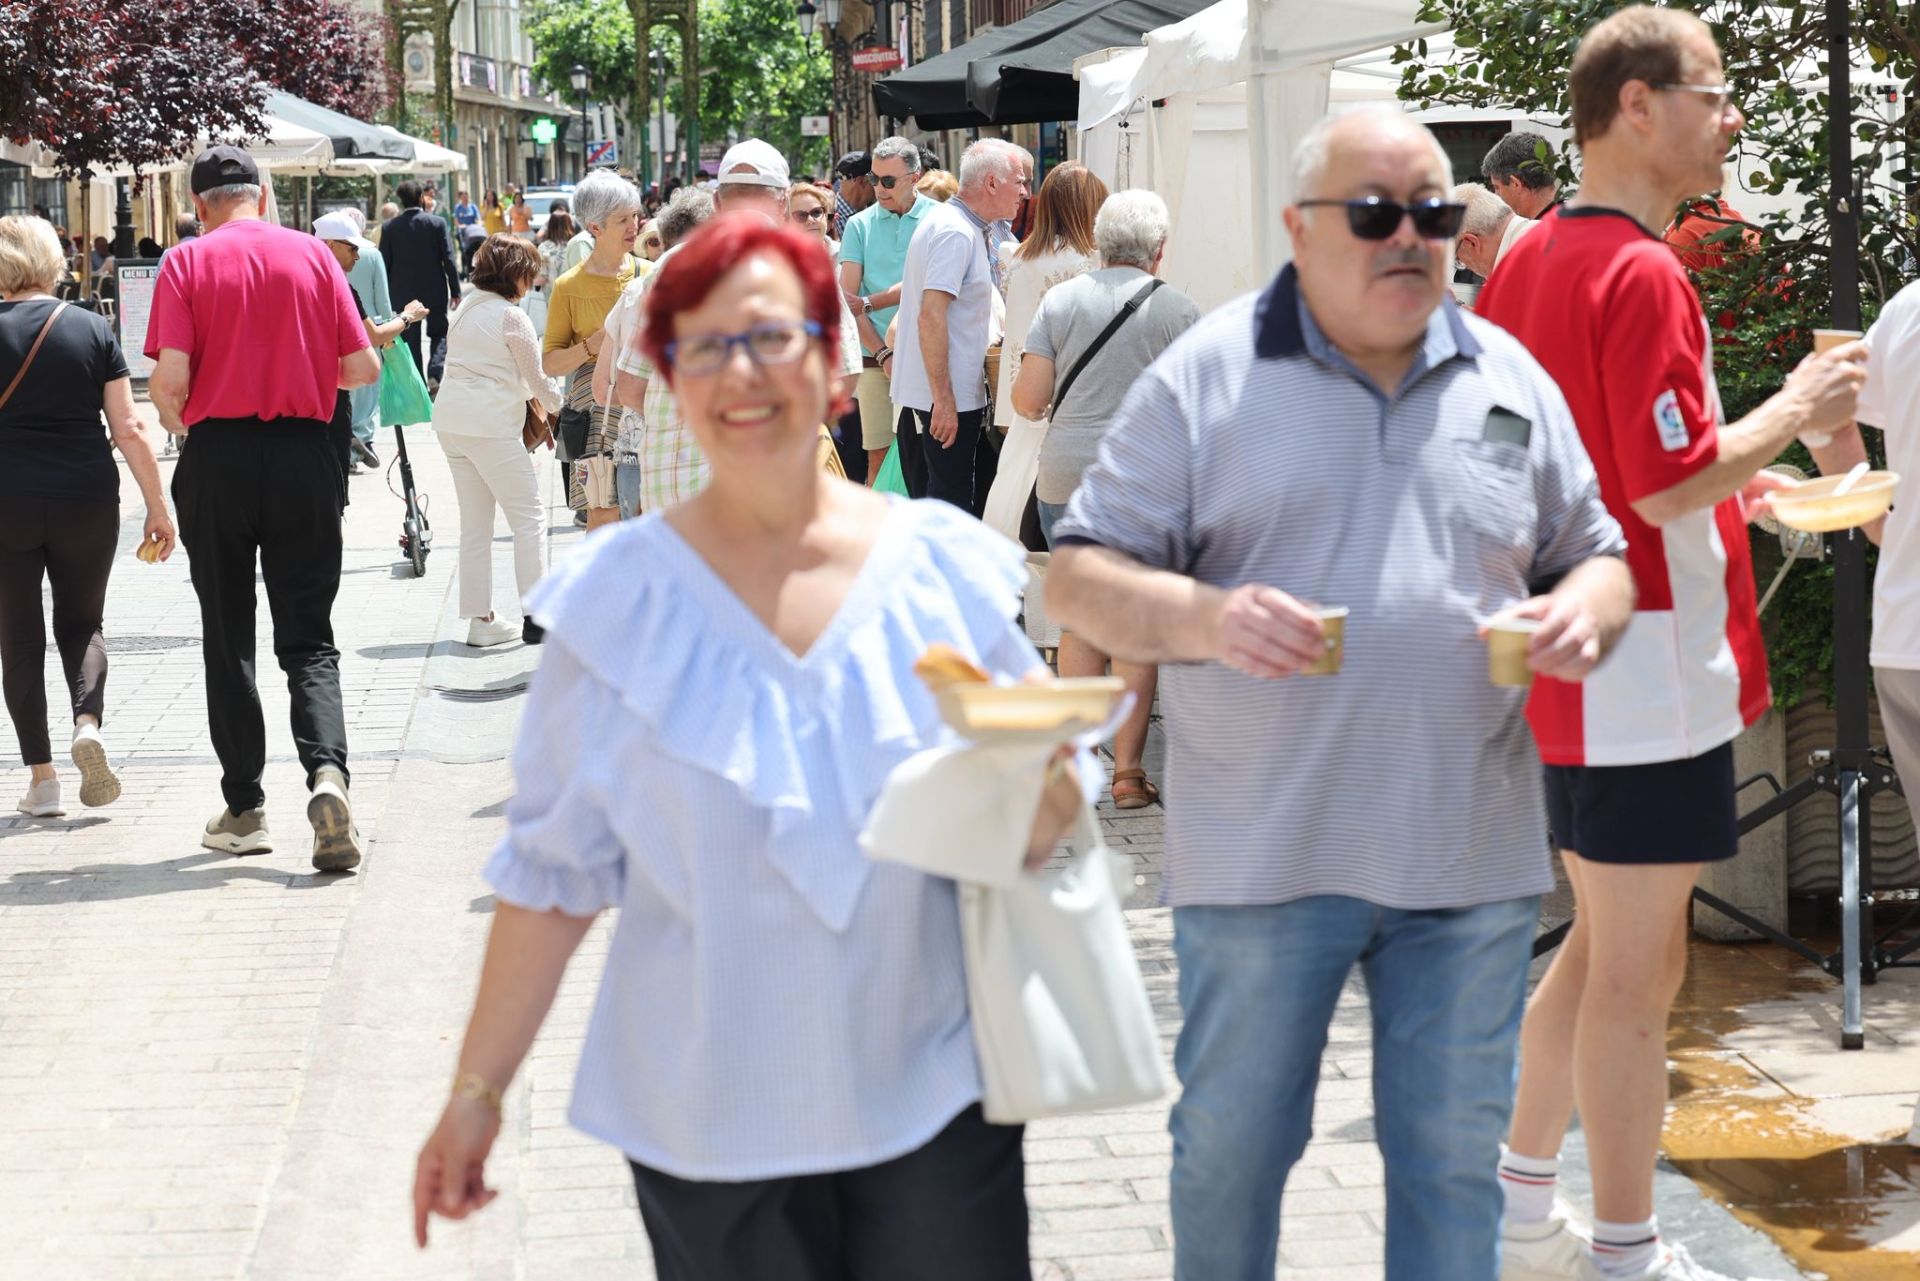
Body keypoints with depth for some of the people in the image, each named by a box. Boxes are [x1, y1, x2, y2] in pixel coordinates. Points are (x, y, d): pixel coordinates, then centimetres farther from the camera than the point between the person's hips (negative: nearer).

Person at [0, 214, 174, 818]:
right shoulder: (93, 328, 0)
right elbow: (128, 430, -3)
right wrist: (158, 507, 4)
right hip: (86, 502, 1)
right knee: (81, 623, 18)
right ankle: (88, 722, -9)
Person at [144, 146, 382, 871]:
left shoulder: (187, 263, -2)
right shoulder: (312, 253, 3)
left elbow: (170, 379, -11)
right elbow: (363, 368, 2)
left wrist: (175, 420, 11)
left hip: (217, 458, -1)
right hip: (302, 457, 1)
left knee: (228, 640, 11)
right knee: (308, 639, 5)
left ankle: (244, 810, 14)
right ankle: (326, 771, -20)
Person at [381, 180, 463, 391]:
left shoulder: (389, 227, -3)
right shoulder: (436, 224, -7)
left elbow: (384, 263, -1)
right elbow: (448, 259, -7)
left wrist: (385, 295, 7)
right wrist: (455, 291, 1)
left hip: (403, 293, 1)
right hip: (434, 292, -1)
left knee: (411, 341, 9)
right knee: (439, 333, 14)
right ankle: (435, 372, -8)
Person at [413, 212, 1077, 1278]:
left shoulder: (943, 566, 0)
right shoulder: (615, 600, -3)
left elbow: (1038, 830, 6)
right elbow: (552, 867, 2)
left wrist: (1038, 785, -17)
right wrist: (477, 1090, 1)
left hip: (933, 1103, 1)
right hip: (706, 1127, -1)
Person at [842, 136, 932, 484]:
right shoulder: (860, 225, 10)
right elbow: (847, 299, 4)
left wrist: (869, 302, -11)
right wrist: (883, 354, -5)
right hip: (876, 355, 2)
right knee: (880, 456, -1)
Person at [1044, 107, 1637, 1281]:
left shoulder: (1511, 381, 8)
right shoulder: (1205, 377, -2)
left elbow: (1597, 554, 18)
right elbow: (1080, 578, -3)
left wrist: (1586, 610, -7)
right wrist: (1201, 617, -23)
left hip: (1471, 858, 3)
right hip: (1261, 857, -2)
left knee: (1456, 1160, 10)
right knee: (1231, 1146, 9)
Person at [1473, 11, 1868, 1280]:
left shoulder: (1526, 261, 10)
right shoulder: (1642, 274, -19)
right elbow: (1669, 486, -23)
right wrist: (1791, 411, -9)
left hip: (1563, 665, 10)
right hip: (1648, 666, -10)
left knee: (1605, 944, 21)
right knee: (1638, 968, 1)